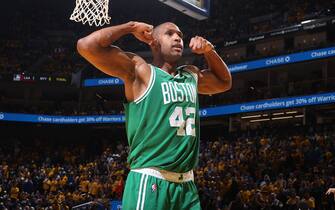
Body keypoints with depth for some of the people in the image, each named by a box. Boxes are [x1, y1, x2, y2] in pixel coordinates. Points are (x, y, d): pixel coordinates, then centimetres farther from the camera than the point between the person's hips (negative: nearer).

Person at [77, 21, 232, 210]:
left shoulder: (191, 76, 17)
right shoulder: (140, 70, -3)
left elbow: (224, 82, 35)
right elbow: (87, 45, -13)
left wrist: (209, 51, 18)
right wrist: (132, 27, -2)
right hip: (149, 182, -7)